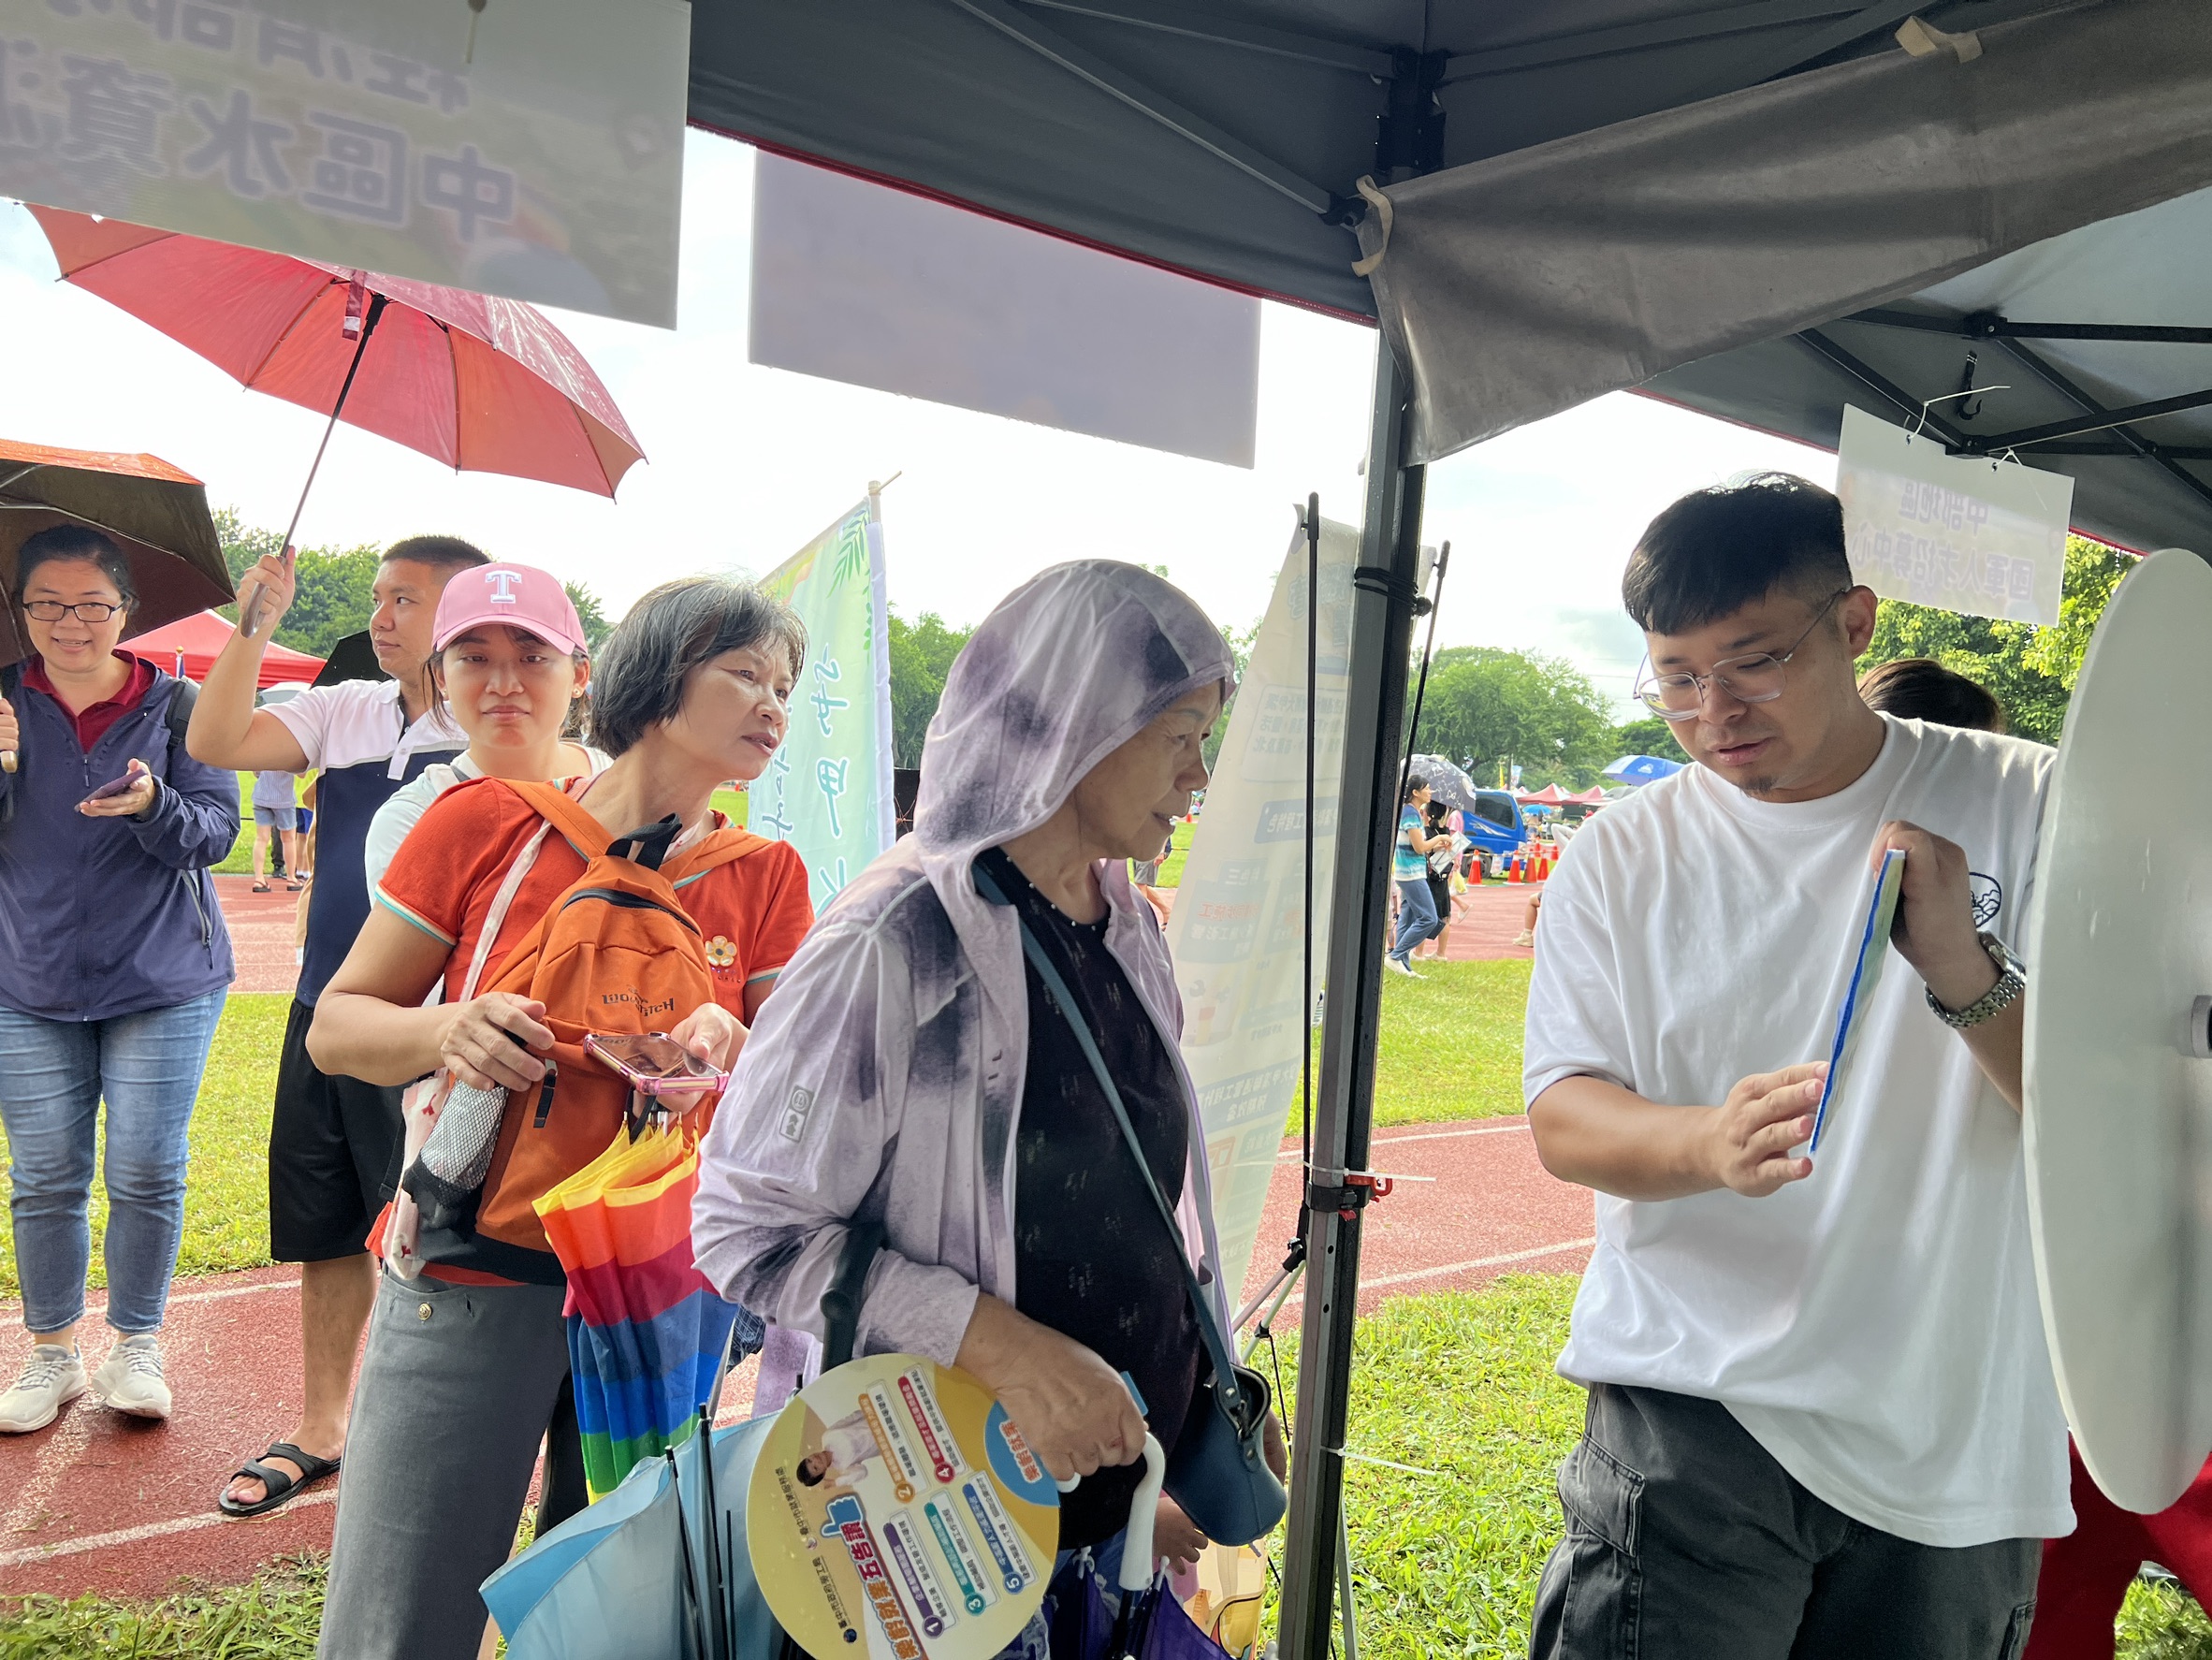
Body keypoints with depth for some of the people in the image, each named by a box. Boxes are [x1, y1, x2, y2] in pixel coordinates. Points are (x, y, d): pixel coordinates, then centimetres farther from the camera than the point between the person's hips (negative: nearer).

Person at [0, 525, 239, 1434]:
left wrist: (152, 805, -28)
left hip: (163, 982, -1)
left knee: (147, 1175, 2)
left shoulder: (176, 704, -2)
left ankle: (135, 1347, 20)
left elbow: (215, 832, -7)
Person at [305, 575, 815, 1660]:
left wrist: (728, 1050, -22)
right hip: (472, 1286, -2)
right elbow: (337, 1025, 0)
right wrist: (447, 1031, -21)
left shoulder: (768, 879, 2)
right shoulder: (485, 820, -4)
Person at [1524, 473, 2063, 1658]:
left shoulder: (2030, 808, -1)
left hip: (1958, 1442, 1)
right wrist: (1711, 1142, -25)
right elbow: (1562, 1116, -4)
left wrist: (1966, 974, -23)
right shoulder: (1619, 857, 0)